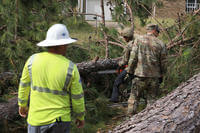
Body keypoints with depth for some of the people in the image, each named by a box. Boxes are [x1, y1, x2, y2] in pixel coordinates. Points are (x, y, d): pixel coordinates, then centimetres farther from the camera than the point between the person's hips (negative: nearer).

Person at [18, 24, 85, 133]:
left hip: (37, 118, 2)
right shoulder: (70, 68, -15)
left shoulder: (33, 60, -9)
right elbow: (77, 97, -6)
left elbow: (24, 85, 5)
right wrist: (81, 116, 10)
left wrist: (22, 104, 21)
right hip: (59, 119, -2)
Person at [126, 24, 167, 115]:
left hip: (140, 74, -1)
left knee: (134, 97, 7)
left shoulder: (138, 40, -1)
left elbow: (133, 57, -6)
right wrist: (161, 75, 17)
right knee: (151, 99, 10)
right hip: (154, 76, 1)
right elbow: (163, 62, 6)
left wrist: (129, 72, 1)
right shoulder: (161, 44, 2)